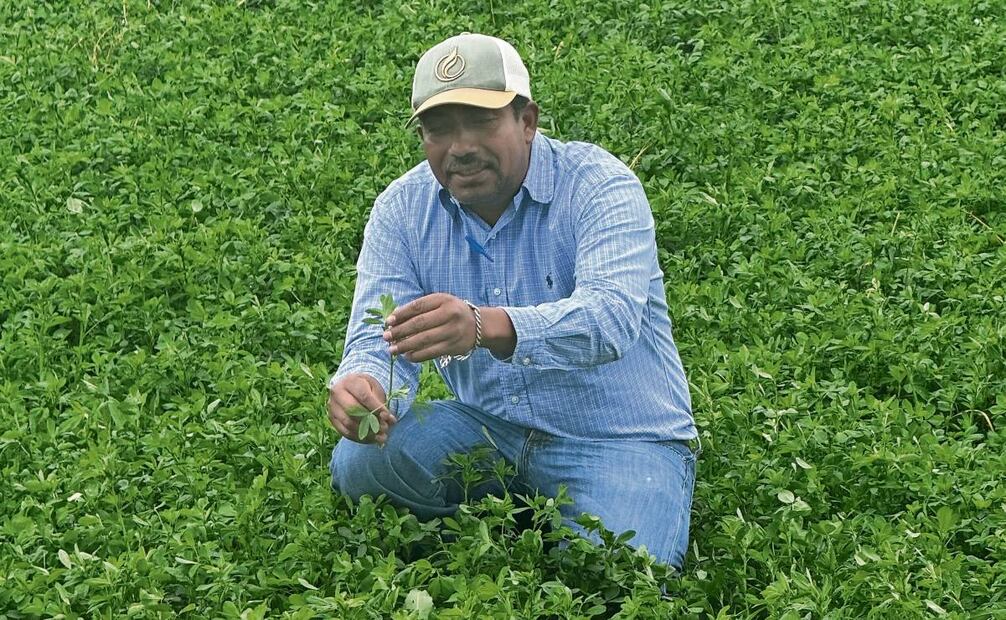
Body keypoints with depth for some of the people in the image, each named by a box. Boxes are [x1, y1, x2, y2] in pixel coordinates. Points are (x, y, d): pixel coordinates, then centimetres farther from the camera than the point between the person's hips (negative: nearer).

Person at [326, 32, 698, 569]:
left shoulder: (599, 186, -16)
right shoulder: (402, 210, -2)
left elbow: (609, 318, -34)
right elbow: (379, 342, -10)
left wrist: (485, 327, -53)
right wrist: (359, 386, -37)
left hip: (618, 439, -4)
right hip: (488, 430, 4)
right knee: (359, 461, -20)